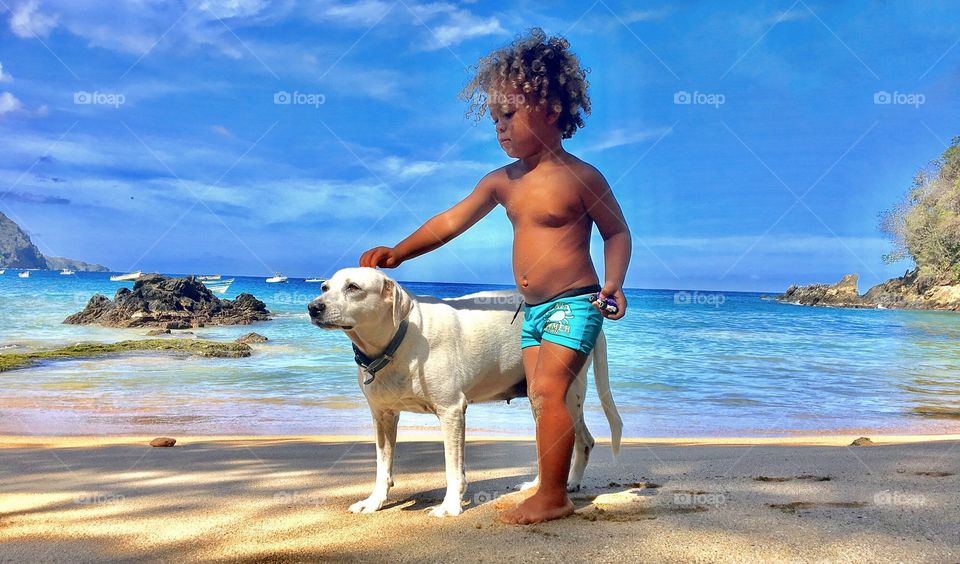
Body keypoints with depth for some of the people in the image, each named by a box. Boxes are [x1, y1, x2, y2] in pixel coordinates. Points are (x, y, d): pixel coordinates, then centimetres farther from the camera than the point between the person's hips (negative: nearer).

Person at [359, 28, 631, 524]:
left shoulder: (580, 176, -11)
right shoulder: (503, 181, 6)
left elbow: (617, 231, -2)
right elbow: (452, 221, 8)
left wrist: (614, 282, -16)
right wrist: (399, 252, 2)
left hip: (575, 303, -7)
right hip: (532, 310, 7)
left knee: (546, 391, -15)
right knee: (541, 399, 9)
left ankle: (552, 497, -5)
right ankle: (550, 492, 18)